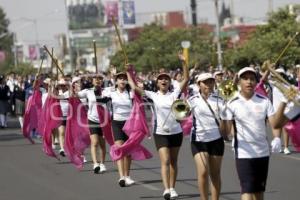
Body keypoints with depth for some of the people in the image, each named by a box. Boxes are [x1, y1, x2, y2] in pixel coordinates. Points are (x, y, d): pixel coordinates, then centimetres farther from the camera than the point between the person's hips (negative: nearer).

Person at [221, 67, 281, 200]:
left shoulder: (264, 102, 0)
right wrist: (222, 117, -32)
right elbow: (225, 131, -11)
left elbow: (274, 122, -6)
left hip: (263, 153, 4)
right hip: (243, 153, -4)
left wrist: (277, 138, -26)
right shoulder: (233, 104, -7)